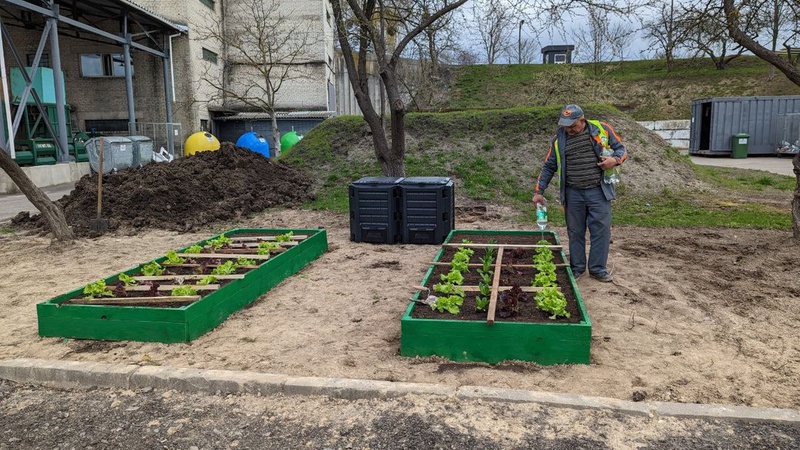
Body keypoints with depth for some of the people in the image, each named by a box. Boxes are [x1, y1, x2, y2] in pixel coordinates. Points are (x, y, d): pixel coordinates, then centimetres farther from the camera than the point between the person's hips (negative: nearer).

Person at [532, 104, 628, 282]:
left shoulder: (601, 130, -1)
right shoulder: (559, 138, 3)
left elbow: (621, 149, 10)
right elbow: (548, 167, 9)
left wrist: (615, 159, -14)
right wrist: (539, 191, 4)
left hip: (598, 191, -1)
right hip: (573, 193, 1)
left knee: (601, 230, 0)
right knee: (575, 232, 9)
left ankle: (598, 269, 13)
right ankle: (577, 267, 22)